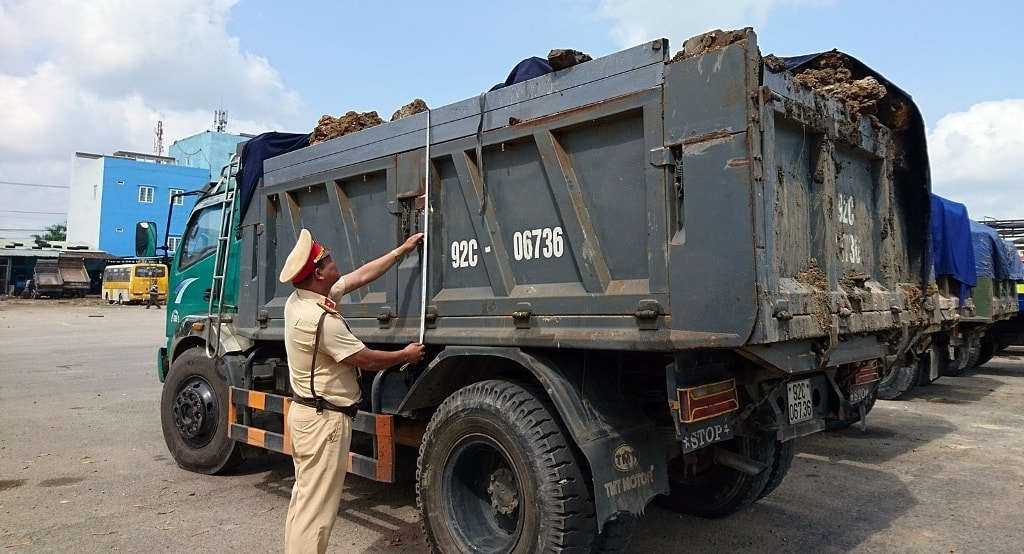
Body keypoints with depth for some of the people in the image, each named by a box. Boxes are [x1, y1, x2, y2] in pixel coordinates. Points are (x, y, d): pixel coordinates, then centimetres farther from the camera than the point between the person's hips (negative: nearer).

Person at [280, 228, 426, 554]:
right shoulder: (321, 320, -26)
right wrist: (406, 355, 0)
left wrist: (401, 251, 17)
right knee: (316, 511, -3)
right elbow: (367, 361, -17)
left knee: (304, 499, 19)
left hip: (305, 412, 10)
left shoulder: (299, 299, 3)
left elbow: (360, 277, 11)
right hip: (325, 419, -10)